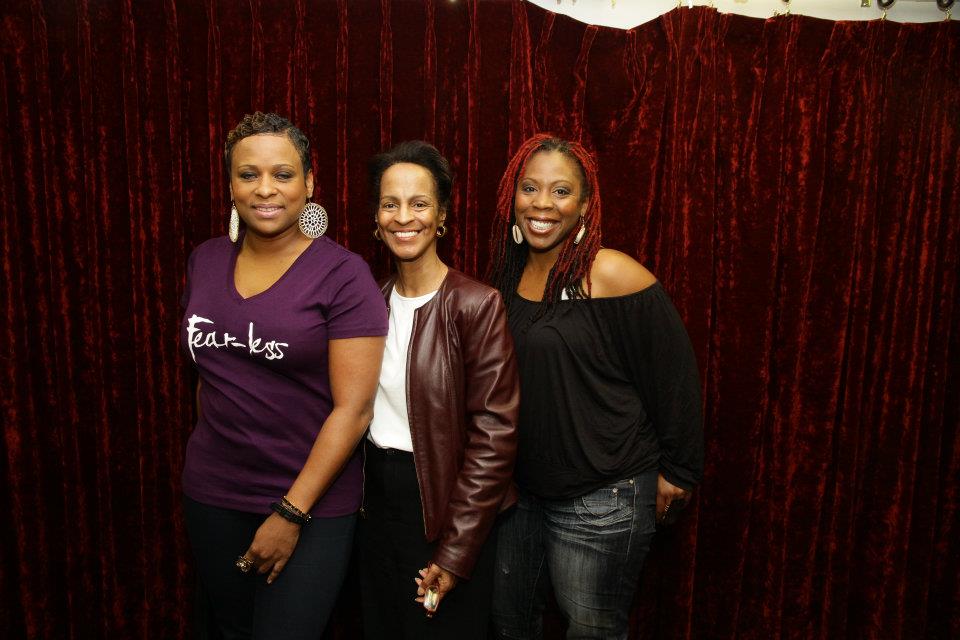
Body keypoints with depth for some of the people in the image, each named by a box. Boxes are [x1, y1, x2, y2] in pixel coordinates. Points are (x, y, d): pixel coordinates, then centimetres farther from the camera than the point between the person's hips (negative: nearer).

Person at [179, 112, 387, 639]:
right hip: (211, 495, 5)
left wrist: (291, 514, -15)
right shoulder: (205, 261, 3)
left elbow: (352, 408, -16)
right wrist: (215, 446, 13)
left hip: (310, 502, -5)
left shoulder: (342, 274, -14)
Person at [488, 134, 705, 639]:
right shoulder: (510, 273, 3)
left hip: (600, 500, -6)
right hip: (518, 486, 7)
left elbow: (674, 378, -12)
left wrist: (677, 471, -5)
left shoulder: (613, 276, -18)